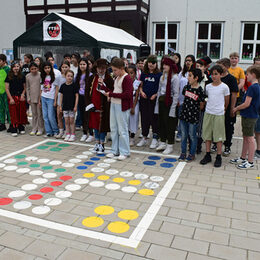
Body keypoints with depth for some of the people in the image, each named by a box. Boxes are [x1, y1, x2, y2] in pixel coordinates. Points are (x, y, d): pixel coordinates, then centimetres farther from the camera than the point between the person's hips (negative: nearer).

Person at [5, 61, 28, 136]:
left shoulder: (22, 76, 6)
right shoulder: (9, 76, 0)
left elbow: (25, 87, 12)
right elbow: (7, 88, -1)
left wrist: (23, 94, -5)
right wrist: (11, 98, -8)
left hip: (21, 97, 2)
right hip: (12, 97, -2)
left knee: (22, 113, 5)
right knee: (14, 114, -2)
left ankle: (21, 128, 18)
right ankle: (14, 130, 4)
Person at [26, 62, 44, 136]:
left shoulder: (40, 75, -6)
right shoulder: (28, 76, 6)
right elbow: (27, 88, 11)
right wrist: (28, 98, 6)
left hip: (39, 97, -3)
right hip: (32, 98, 4)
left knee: (40, 114, 1)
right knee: (34, 114, 11)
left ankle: (40, 129, 11)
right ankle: (34, 128, 19)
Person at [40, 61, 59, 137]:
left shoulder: (54, 77, -3)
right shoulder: (42, 77, 12)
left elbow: (57, 89, -4)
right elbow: (41, 89, 15)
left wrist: (55, 100, -9)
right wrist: (39, 99, 11)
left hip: (51, 99, -5)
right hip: (43, 98, 5)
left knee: (51, 116, -6)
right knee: (45, 116, 4)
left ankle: (55, 131, 11)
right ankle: (48, 132, 12)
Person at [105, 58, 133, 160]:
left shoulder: (127, 78, -13)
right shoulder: (117, 78, 15)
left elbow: (127, 95, -20)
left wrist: (111, 94, -17)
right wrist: (109, 93, 5)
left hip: (122, 106, -9)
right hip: (113, 104, 9)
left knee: (122, 130, -2)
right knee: (113, 128, 12)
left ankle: (124, 152, 10)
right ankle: (115, 150, 23)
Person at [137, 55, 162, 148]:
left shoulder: (159, 74, -2)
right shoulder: (144, 73, 10)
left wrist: (155, 95, -15)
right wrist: (141, 92, -3)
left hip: (154, 99, -4)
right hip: (144, 99, 4)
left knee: (154, 119, 0)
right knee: (144, 118, 9)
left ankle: (155, 139, 11)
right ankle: (144, 138, 21)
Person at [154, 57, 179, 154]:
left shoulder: (174, 77, -10)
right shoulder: (162, 77, 13)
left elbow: (176, 94, -13)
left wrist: (173, 107, -17)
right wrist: (157, 104, 12)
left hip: (169, 102, -7)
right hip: (161, 101, 7)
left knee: (169, 124, -1)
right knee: (161, 122, 11)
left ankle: (170, 145, 9)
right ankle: (162, 143, 23)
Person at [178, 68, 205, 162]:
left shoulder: (200, 90, -12)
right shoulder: (187, 87, 3)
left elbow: (201, 106, -3)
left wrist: (194, 110, 6)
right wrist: (186, 107, 10)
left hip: (193, 116, -5)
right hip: (184, 114, 5)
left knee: (192, 136, 7)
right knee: (183, 135, 13)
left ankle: (192, 154, 21)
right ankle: (183, 153, 26)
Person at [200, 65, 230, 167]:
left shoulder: (224, 87, -5)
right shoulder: (208, 87, 5)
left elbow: (226, 101, 4)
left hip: (219, 114, -4)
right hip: (208, 113, 4)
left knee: (219, 136, 1)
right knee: (207, 135, 8)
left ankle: (219, 157, 11)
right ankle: (207, 155, 18)